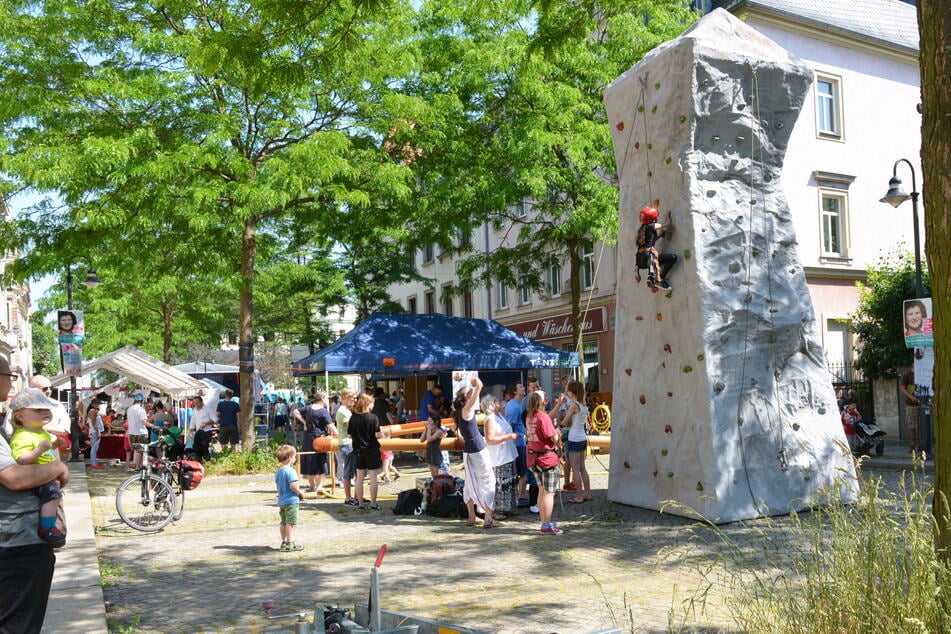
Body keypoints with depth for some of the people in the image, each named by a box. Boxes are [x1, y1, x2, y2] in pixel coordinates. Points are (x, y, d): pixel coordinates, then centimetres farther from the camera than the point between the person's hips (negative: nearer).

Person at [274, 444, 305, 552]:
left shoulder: (278, 472, 9)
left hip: (281, 501, 9)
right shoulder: (290, 471, -18)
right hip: (291, 500, -8)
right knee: (290, 522, -4)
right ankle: (290, 543, -2)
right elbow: (293, 486, -23)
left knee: (283, 522, 14)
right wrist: (301, 493, -9)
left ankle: (284, 542, 21)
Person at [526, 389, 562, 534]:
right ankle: (547, 526, 2)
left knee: (542, 491, 17)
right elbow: (554, 437, -19)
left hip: (533, 457, 8)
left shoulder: (529, 417, 6)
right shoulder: (543, 417, -18)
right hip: (547, 458, -8)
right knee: (549, 493, -1)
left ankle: (544, 523, 25)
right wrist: (557, 431, 5)